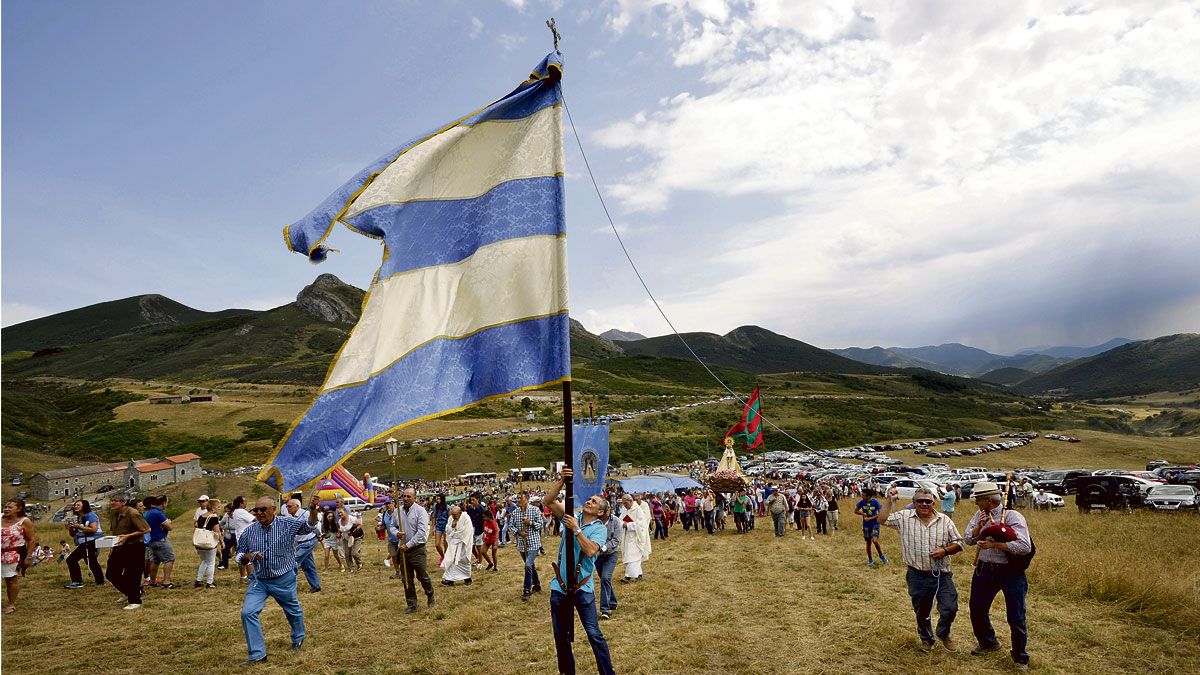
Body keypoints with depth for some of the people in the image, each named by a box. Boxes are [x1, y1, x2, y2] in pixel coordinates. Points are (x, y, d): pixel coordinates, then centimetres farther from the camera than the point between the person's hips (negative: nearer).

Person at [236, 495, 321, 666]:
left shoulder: (288, 523, -13)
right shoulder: (248, 532, -5)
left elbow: (309, 525, -19)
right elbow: (239, 558, 5)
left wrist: (312, 509, -38)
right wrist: (247, 557, -19)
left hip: (284, 580, -2)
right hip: (259, 581, 2)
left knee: (293, 611, 15)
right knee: (247, 613, -9)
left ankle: (298, 640, 43)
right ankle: (257, 654, 4)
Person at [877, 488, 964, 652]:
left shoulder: (944, 520, 0)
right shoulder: (904, 518, -2)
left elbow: (958, 543, 4)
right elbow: (883, 519, -1)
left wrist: (945, 550, -14)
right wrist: (890, 500, -8)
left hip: (942, 575, 0)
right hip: (918, 576, 0)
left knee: (950, 608, -3)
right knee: (922, 612, 14)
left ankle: (943, 633, 29)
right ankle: (927, 639, 40)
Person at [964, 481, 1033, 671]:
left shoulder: (1012, 517, -17)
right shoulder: (980, 515, 3)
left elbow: (1025, 547, -26)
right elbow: (968, 540, 1)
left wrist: (994, 544, -26)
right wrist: (978, 527, -17)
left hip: (1011, 573, -6)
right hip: (984, 570, 6)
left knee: (1016, 618, 4)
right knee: (977, 609, 17)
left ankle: (1020, 658, 24)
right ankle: (987, 643, 41)